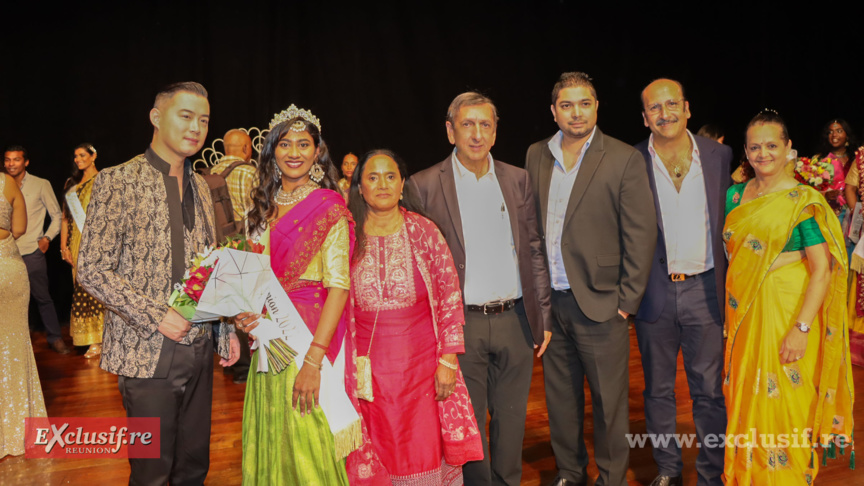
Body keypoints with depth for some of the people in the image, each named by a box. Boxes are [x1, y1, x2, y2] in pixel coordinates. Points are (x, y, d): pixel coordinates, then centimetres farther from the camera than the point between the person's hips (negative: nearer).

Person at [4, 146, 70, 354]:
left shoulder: (41, 185, 2)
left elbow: (57, 215, 7)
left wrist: (47, 237, -5)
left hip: (32, 252, -3)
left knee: (42, 297, 0)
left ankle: (55, 338, 11)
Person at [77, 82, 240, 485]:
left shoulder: (199, 187, 12)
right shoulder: (117, 181, -9)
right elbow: (92, 270, -13)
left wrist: (225, 328, 11)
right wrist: (156, 316, -19)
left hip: (200, 349, 6)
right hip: (148, 352, -6)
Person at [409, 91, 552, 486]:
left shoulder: (518, 180, 7)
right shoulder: (424, 186, -4)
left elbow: (534, 250, 10)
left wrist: (543, 316, 7)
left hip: (514, 320, 3)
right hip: (460, 324, -3)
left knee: (511, 418, 15)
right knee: (468, 422, 8)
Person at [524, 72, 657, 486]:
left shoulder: (624, 159, -5)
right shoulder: (536, 155, 7)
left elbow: (641, 233, -6)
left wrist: (627, 300, -9)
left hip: (598, 302, -4)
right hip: (549, 301, 4)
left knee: (609, 402, 8)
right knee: (560, 397, 16)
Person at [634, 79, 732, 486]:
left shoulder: (719, 155, 2)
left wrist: (728, 282, 3)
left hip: (704, 288, 1)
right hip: (653, 290, -1)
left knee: (709, 390, 9)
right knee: (658, 389, 13)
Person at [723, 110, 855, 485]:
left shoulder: (803, 201, -10)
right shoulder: (736, 196, 6)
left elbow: (822, 269, -15)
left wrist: (801, 328, -22)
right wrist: (729, 312, 1)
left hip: (787, 315, -5)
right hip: (743, 314, 5)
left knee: (783, 403, 4)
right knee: (745, 398, 15)